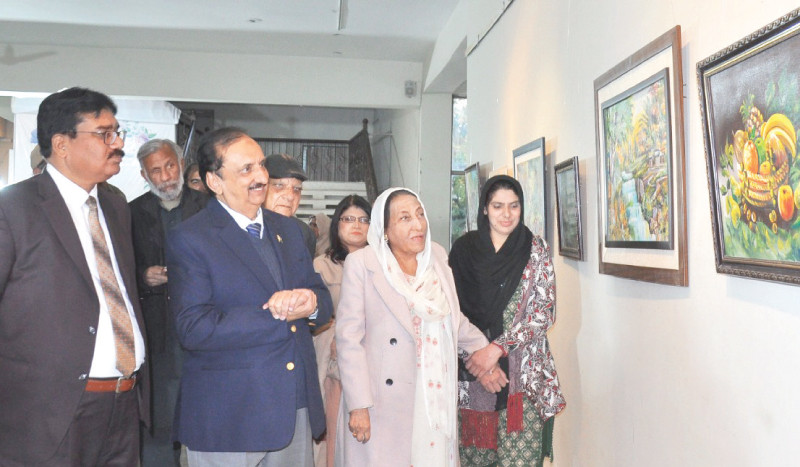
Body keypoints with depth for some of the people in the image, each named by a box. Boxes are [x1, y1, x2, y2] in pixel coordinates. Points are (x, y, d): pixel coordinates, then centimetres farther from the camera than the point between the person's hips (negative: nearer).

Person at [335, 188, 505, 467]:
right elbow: (349, 338, -9)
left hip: (435, 400, 5)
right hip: (383, 404, -4)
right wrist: (358, 406, -12)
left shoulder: (437, 257, 8)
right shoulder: (361, 263, -7)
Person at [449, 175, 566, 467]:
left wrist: (497, 347, -13)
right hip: (469, 369, 2)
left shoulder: (536, 249, 3)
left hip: (522, 374, -1)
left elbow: (544, 313, -4)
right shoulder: (463, 249, 7)